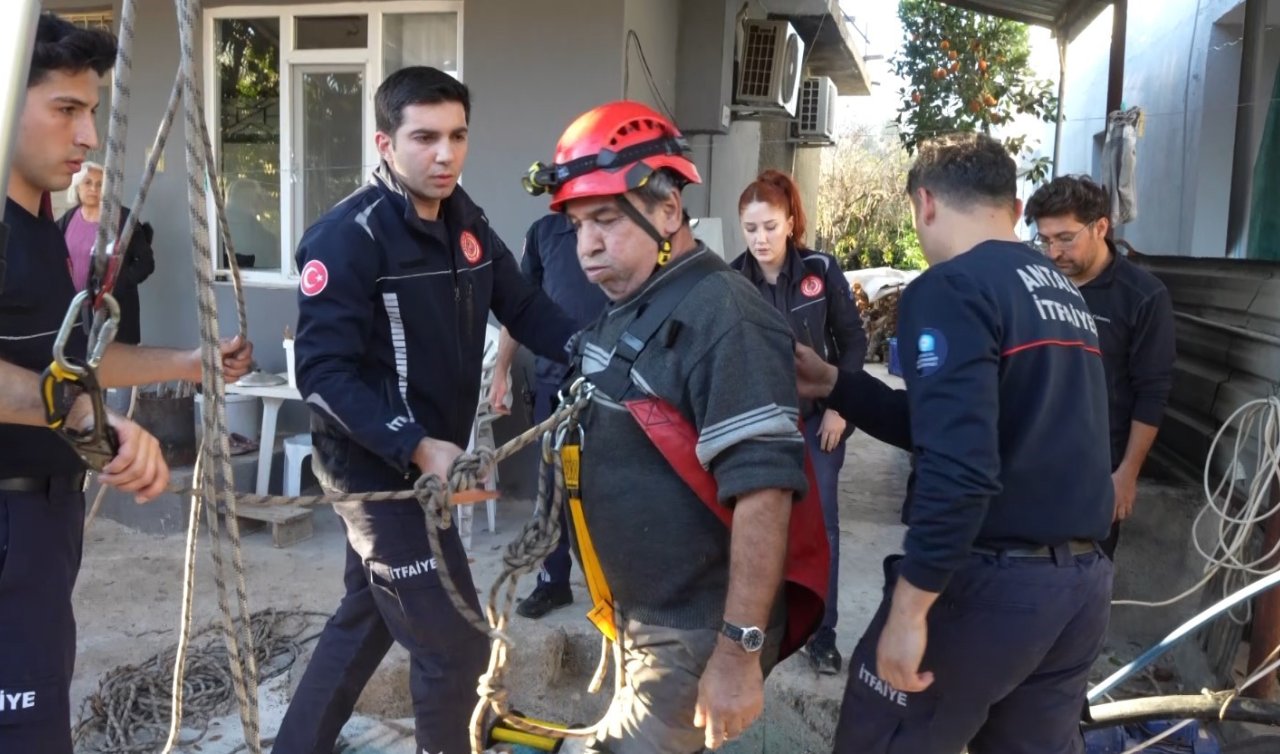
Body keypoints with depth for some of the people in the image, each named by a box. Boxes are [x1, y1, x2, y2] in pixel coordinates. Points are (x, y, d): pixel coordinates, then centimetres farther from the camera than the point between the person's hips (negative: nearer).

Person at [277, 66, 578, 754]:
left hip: (426, 463, 8)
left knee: (367, 616, 23)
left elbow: (524, 308, 6)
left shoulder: (465, 223, 4)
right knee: (454, 644, -2)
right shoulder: (347, 237, -19)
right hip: (378, 469, -8)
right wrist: (417, 447, -32)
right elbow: (323, 371, -23)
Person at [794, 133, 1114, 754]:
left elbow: (958, 466, -25)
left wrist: (909, 607, -19)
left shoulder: (949, 288, -14)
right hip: (1083, 579, 9)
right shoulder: (1064, 293, 13)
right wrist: (835, 384, 14)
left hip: (990, 580, -8)